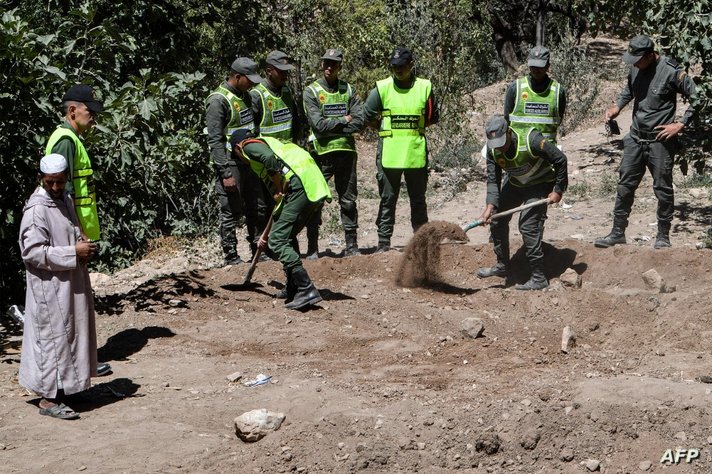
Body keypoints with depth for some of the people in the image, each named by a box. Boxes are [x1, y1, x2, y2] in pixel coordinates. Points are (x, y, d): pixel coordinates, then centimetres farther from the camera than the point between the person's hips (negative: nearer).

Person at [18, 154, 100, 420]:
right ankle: (49, 399, 3)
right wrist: (73, 253, -22)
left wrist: (84, 247, 1)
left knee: (72, 333, 14)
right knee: (54, 337, -4)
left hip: (71, 282, 9)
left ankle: (64, 387, 26)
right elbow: (32, 252, -22)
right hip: (50, 287, -9)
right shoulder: (36, 209, -18)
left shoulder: (65, 200, 9)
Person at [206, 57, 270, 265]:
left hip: (249, 161, 8)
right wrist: (226, 173, -21)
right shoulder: (218, 100, -15)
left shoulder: (244, 95, 12)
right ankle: (231, 257, 7)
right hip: (230, 164, -8)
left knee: (258, 209, 12)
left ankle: (259, 251, 22)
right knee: (231, 212, -1)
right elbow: (215, 140, -18)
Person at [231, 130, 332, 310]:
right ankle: (293, 289, 28)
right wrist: (267, 235, 45)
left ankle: (307, 291, -14)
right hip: (317, 187, 9)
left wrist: (279, 189, -5)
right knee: (287, 237, 24)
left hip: (302, 184, -9)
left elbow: (269, 157, -17)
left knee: (277, 241, -7)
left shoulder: (250, 146, 11)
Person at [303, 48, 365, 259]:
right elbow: (318, 123, -12)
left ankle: (351, 246, 14)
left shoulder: (348, 90, 8)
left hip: (346, 151, 3)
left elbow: (359, 121, -4)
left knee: (348, 201, 7)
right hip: (321, 154, -3)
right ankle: (312, 248, 4)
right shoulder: (311, 91, 0)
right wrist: (343, 120, -6)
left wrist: (331, 129, -11)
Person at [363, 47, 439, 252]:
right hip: (389, 154, -1)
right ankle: (384, 242, 8)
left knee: (418, 200, 9)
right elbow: (367, 116, 3)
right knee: (388, 199, 3)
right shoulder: (382, 88, -1)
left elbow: (432, 117, 12)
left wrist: (413, 126, 4)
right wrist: (387, 127, 8)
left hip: (416, 153, 1)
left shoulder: (424, 87, 3)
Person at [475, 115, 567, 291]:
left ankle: (539, 278, -11)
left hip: (540, 184, -6)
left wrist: (558, 190, -19)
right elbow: (493, 180, -16)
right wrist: (490, 207, -30)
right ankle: (502, 266, 27)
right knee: (497, 219, 7)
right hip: (515, 183, 6)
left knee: (528, 226, -18)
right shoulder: (493, 149, -18)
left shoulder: (531, 140, -35)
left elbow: (560, 159, -25)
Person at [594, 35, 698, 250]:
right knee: (625, 185, 9)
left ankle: (663, 236, 18)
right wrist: (617, 107, 9)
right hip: (636, 138, 6)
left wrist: (680, 124, -15)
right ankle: (618, 232, 19)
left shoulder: (671, 72, -16)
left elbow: (696, 98, -10)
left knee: (663, 189, 4)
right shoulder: (635, 69, 2)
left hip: (660, 141, -6)